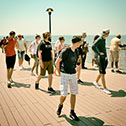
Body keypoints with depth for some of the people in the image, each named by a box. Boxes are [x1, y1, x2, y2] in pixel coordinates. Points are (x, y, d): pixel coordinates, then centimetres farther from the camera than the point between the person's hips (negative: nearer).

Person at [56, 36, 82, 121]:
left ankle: (72, 112, 15)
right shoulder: (65, 51, -16)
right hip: (65, 75, -6)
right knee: (64, 94, -7)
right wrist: (59, 73, -3)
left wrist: (73, 69, 15)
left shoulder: (76, 51, 6)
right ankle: (60, 105, 27)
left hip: (73, 74, 6)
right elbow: (57, 62, -10)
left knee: (74, 93, 4)